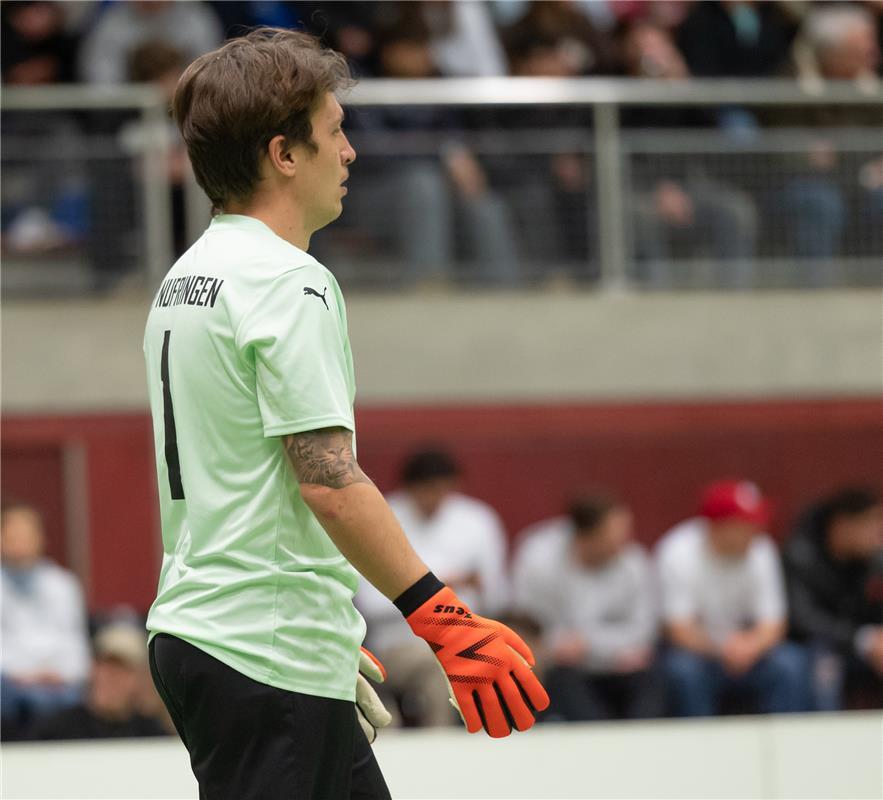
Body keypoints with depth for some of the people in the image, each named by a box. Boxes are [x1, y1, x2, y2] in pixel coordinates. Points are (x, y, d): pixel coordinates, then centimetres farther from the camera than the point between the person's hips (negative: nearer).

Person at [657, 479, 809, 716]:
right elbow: (679, 629, -20)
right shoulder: (678, 552, -16)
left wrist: (751, 646, -31)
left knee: (790, 664, -25)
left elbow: (771, 626, -7)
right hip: (697, 650, -3)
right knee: (684, 668, -35)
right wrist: (722, 649, -39)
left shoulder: (760, 550, -6)